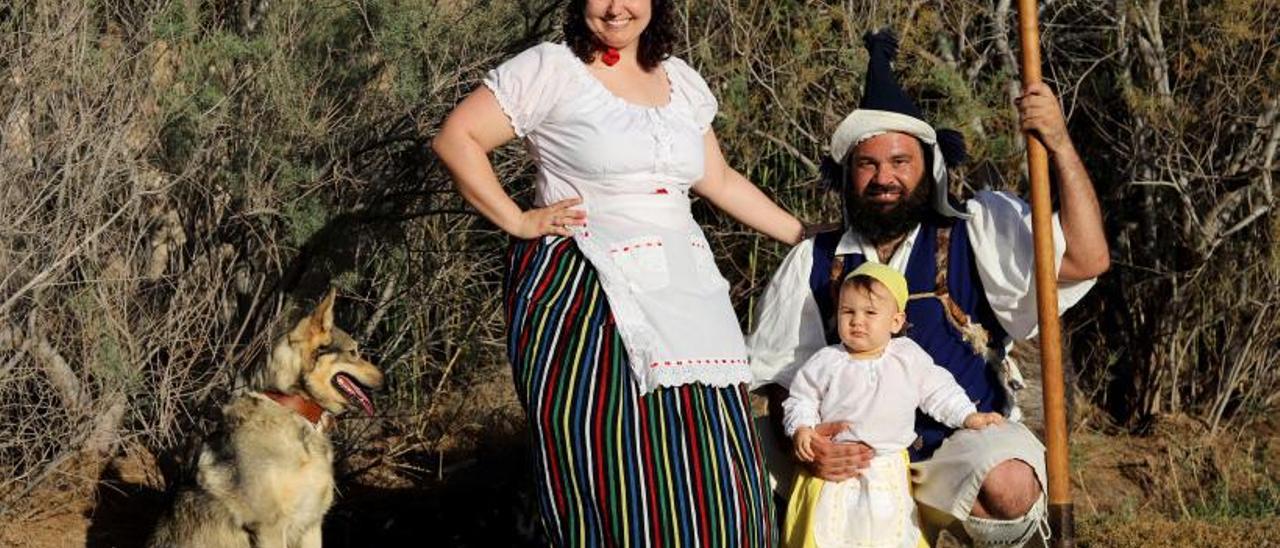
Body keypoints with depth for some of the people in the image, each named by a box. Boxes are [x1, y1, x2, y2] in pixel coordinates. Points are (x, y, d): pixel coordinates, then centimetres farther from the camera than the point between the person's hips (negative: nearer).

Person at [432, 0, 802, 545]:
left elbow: (720, 181, 23)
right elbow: (456, 138, -5)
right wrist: (517, 221, -9)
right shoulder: (549, 69, -3)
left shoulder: (681, 81, 15)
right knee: (608, 473, -7)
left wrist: (806, 237, 21)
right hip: (581, 295, -5)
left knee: (703, 476, -2)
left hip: (678, 297, 6)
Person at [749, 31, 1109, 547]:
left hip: (961, 444, -2)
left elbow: (1086, 260, -13)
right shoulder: (814, 262, 4)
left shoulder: (977, 230, -1)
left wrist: (1059, 144, -20)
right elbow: (779, 381, 6)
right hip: (856, 461, 3)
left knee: (1008, 486, -35)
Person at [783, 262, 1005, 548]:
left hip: (889, 469, 1)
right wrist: (801, 429, -12)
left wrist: (970, 417, 3)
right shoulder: (826, 362, 0)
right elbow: (802, 399, 5)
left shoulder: (909, 358, 3)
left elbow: (938, 391, 11)